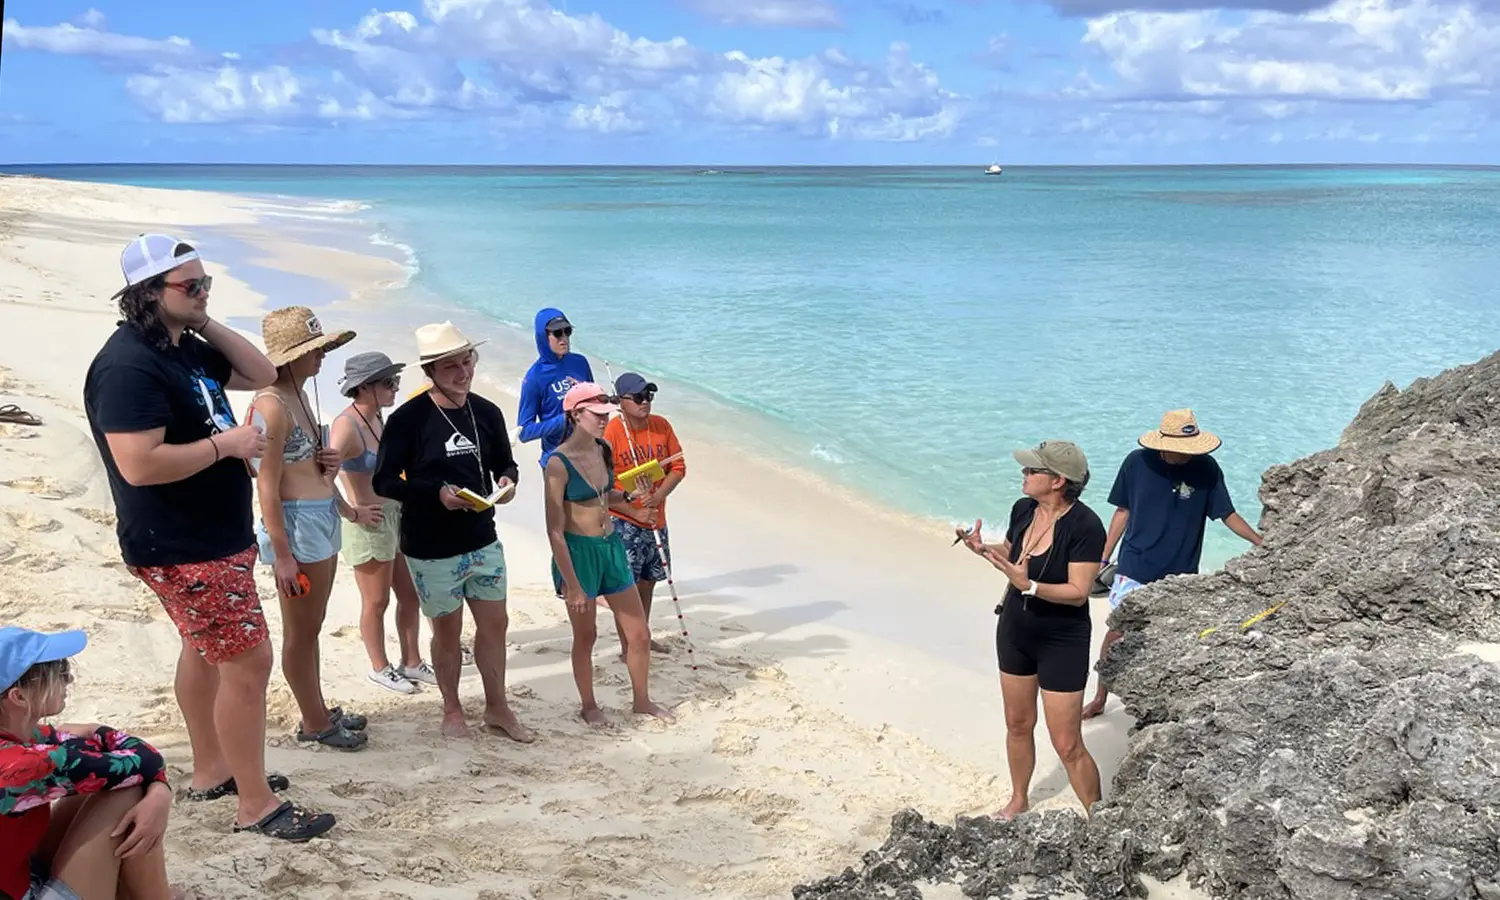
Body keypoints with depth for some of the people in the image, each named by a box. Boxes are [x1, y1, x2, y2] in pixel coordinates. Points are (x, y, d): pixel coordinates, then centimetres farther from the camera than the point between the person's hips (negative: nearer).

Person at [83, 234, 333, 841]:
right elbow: (139, 465, -30)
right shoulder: (128, 365, -23)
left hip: (215, 537, 11)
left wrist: (206, 325, 3)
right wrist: (226, 444, -21)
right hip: (182, 549, -11)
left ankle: (211, 772, 36)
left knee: (207, 649, 20)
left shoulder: (186, 347, 7)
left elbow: (262, 376, 14)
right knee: (248, 661, -7)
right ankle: (256, 804, 4)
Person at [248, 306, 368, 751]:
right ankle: (314, 723, 18)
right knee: (301, 631, 5)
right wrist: (282, 554, -20)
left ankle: (319, 711, 32)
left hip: (323, 519, 9)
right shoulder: (272, 405, -18)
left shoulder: (300, 397, 9)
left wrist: (331, 463, -1)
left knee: (312, 627, 20)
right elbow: (267, 485, -20)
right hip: (296, 524, -9)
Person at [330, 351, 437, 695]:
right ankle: (380, 668, 27)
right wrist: (352, 513, -20)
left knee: (410, 595, 16)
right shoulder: (347, 425, -21)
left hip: (396, 515, 8)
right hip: (369, 524, -8)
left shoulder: (377, 418, 4)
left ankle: (412, 663, 30)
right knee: (377, 602, 9)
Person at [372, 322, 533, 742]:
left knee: (495, 623, 12)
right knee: (447, 630, 10)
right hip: (432, 549, -4)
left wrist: (507, 480, -9)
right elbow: (383, 482, -12)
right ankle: (451, 709, 31)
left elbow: (504, 462, 15)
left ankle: (497, 708, 30)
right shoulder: (408, 419, -14)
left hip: (483, 541, 5)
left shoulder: (487, 413, 1)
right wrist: (437, 493, -24)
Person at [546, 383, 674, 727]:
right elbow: (555, 530, -18)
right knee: (586, 635, 11)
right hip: (578, 552, -6)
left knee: (639, 634, 11)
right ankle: (589, 706, 32)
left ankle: (641, 700, 31)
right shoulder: (559, 463, -18)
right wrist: (571, 584, -19)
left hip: (611, 546, 6)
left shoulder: (603, 450, 3)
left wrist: (629, 495, 0)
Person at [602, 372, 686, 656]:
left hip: (656, 519, 6)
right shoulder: (611, 432, -16)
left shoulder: (661, 426, 0)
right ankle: (626, 648, 10)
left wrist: (659, 496, -13)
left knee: (648, 580, 18)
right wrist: (635, 513, -17)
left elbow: (678, 467, 3)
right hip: (623, 522, -6)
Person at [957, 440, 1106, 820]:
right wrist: (983, 549, -4)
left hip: (1062, 642, -7)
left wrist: (1029, 586, -37)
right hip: (1015, 631, 7)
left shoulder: (1085, 526, -24)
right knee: (1018, 724, 21)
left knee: (1067, 745, -3)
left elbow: (1078, 592, -25)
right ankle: (1019, 800, 42)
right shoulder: (1023, 509, -4)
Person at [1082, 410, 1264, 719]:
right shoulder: (1137, 462, -11)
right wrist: (1104, 558, 3)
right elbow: (1123, 511, 1)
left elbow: (1227, 514, -3)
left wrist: (1261, 542, -15)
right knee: (1116, 630, 3)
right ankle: (1100, 697, 19)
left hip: (1180, 574, 0)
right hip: (1134, 568, 0)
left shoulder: (1206, 470, -11)